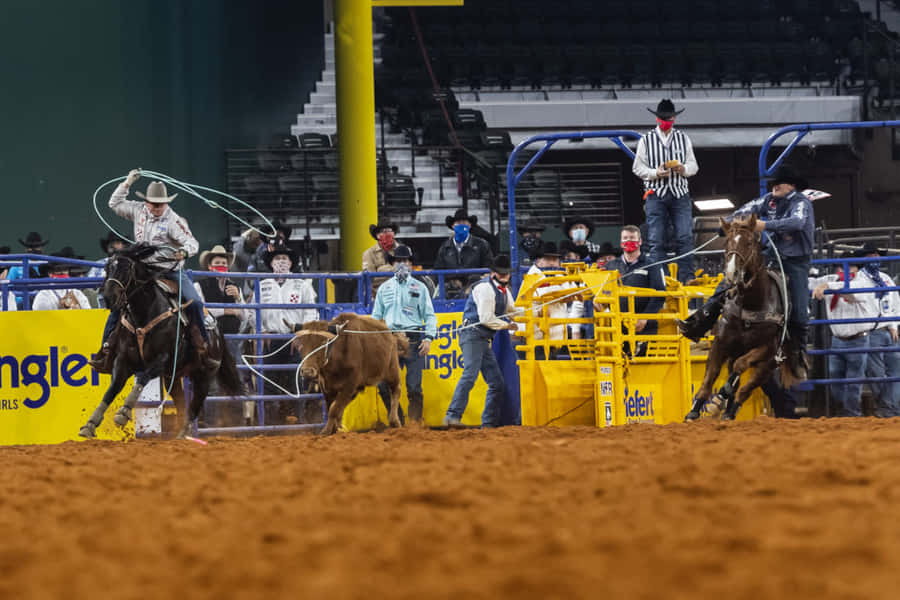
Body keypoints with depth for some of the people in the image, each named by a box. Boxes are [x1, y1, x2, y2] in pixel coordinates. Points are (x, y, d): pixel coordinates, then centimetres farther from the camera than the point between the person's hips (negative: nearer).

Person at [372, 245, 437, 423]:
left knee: (414, 387, -6)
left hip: (413, 340, -2)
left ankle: (415, 422, 2)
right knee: (384, 385, -4)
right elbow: (376, 316, 19)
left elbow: (429, 315, 6)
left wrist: (428, 338, -7)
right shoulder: (385, 288, 15)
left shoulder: (419, 288, 8)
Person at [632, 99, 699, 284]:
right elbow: (637, 167, 4)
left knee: (685, 237, -7)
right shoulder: (647, 140, 5)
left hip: (679, 194, 2)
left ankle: (687, 277, -5)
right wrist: (655, 173, -14)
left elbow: (693, 166, 14)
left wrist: (684, 169, -9)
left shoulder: (683, 138, 13)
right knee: (657, 240, -3)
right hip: (656, 194, -2)